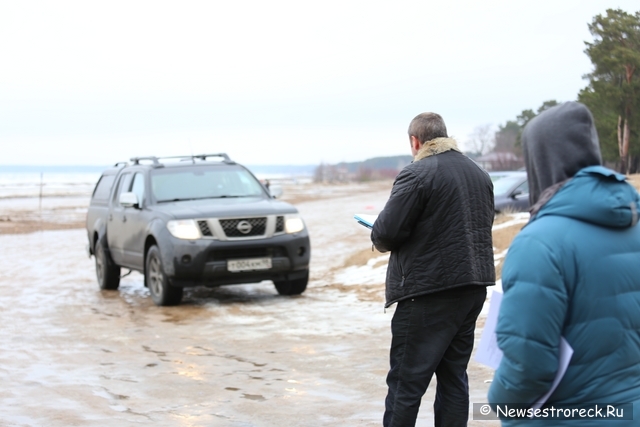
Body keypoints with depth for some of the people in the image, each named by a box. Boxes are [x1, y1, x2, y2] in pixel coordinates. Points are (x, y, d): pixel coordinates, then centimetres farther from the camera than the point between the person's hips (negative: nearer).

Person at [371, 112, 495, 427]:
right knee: (453, 375, 15)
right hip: (474, 286, 8)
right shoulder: (479, 174, 13)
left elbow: (385, 233, -16)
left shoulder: (417, 174, -12)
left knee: (406, 381, -2)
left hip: (429, 291, -8)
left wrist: (379, 238, 6)